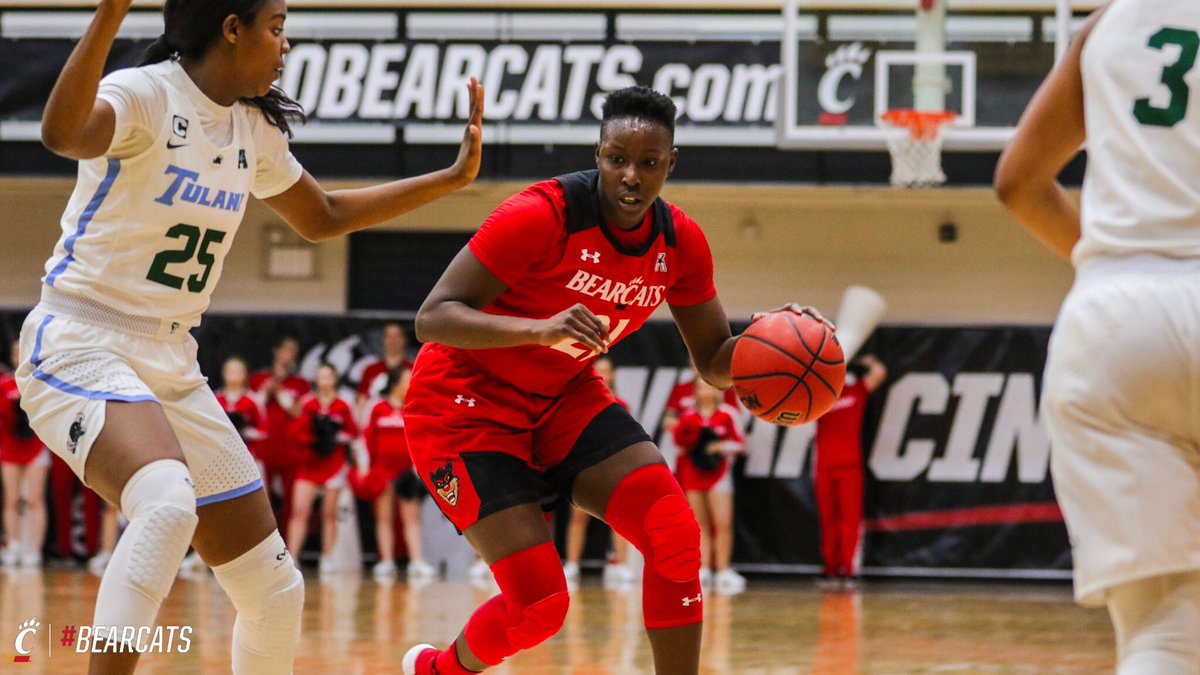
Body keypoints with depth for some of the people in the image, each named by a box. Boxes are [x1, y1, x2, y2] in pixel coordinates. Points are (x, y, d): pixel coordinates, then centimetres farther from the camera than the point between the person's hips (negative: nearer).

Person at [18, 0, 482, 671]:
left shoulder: (254, 130, 11)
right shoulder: (145, 95, -13)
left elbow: (323, 216, 29)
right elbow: (63, 132, -36)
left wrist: (454, 177, 26)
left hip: (172, 365, 8)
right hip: (81, 349, -8)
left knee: (276, 589, 6)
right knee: (167, 502, -38)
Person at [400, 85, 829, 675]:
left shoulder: (679, 243, -6)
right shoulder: (542, 216, -26)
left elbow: (714, 363, 4)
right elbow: (432, 319, -29)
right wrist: (541, 329, -45)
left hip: (563, 399, 6)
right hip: (464, 406, -6)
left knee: (675, 536, -16)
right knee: (538, 602, -15)